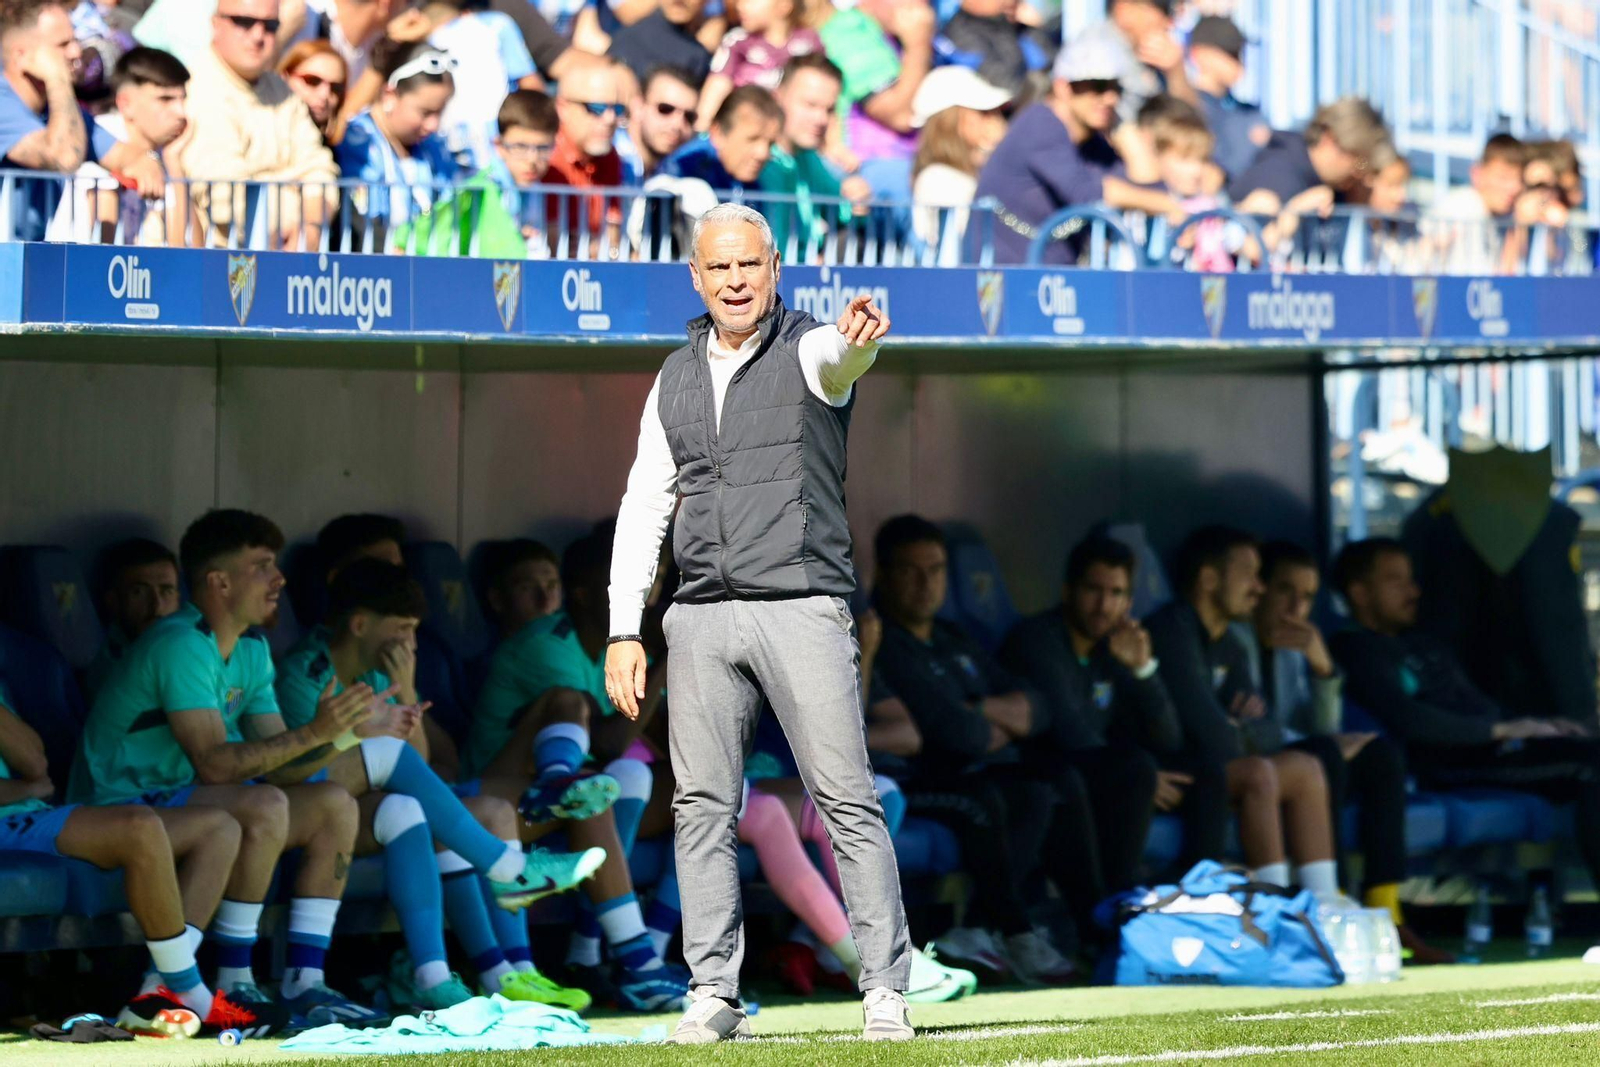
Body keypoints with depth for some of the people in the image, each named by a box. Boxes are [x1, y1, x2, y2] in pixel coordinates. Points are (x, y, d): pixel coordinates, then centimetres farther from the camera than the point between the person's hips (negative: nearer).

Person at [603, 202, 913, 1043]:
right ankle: (714, 993, 7)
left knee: (846, 802, -7)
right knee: (702, 807, 2)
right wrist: (623, 631, 5)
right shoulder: (676, 377, 14)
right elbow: (644, 506, 13)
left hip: (802, 607, -5)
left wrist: (856, 340, -53)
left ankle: (886, 990, -5)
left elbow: (839, 357, -27)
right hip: (702, 618, 5)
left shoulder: (808, 352, 0)